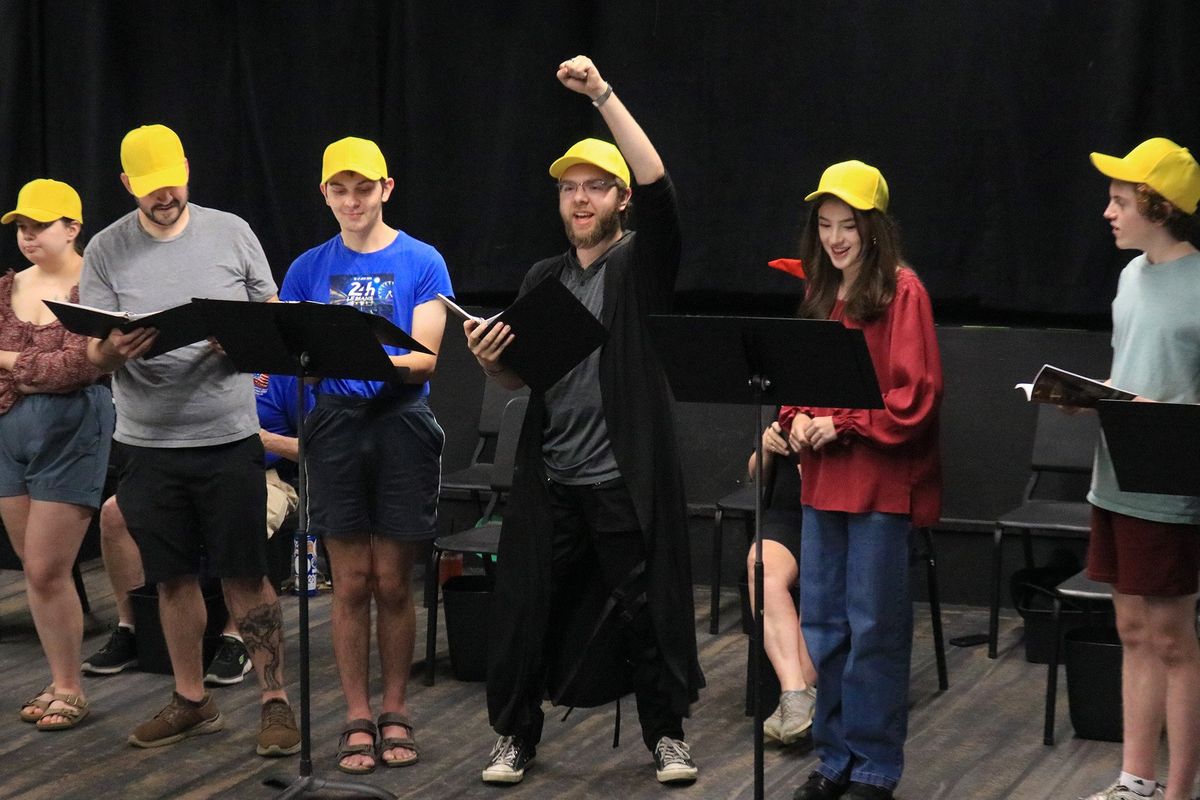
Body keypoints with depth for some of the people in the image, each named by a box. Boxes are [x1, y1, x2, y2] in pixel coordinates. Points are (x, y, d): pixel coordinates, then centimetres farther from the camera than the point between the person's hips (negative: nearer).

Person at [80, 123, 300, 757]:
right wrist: (116, 351, -24)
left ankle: (276, 701, 8)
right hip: (147, 443, 2)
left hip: (228, 438, -1)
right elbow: (94, 353, 0)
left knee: (246, 576, 0)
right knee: (174, 578, 10)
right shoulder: (107, 251, 2)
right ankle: (191, 701, 23)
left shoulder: (231, 233, 2)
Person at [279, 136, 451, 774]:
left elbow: (426, 357, -9)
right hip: (337, 425, 2)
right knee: (351, 583, 3)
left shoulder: (421, 263, 0)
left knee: (393, 583, 4)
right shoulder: (309, 268, 8)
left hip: (403, 422, -2)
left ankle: (395, 713, 16)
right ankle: (357, 718, 11)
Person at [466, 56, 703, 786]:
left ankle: (667, 732, 18)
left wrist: (603, 93, -23)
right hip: (551, 478, 4)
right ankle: (517, 734, 19)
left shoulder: (642, 265, -2)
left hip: (627, 477, -4)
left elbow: (658, 185, -20)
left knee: (652, 608, 2)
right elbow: (522, 378, 16)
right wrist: (491, 360, -8)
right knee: (527, 608, 5)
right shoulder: (543, 278, 13)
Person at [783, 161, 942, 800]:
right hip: (822, 477, 7)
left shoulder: (900, 290, -8)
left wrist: (843, 426, -18)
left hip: (882, 480, -7)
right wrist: (797, 419, -1)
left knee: (874, 626, -2)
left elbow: (916, 393, -13)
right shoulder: (818, 293, 13)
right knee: (823, 622, 11)